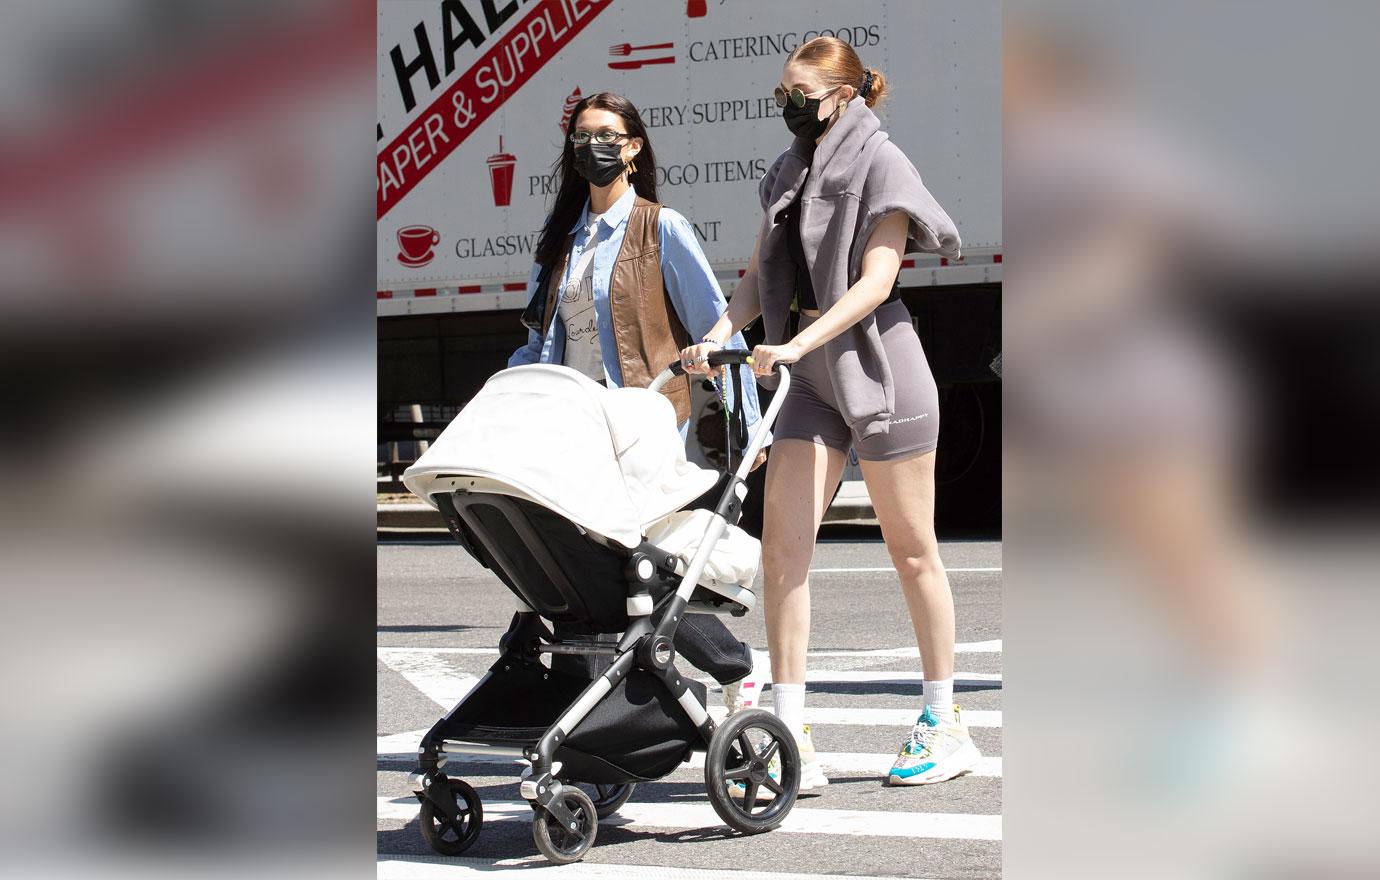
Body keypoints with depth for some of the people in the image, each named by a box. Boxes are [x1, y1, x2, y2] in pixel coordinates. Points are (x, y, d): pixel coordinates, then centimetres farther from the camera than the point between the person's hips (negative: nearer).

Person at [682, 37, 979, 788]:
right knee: (782, 549, -5)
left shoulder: (880, 164, -8)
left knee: (911, 550, 4)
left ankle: (944, 725, 17)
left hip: (878, 365, -6)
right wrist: (720, 333, -6)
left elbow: (875, 281, -17)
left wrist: (795, 346, -26)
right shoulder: (789, 173, 12)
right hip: (812, 378, 6)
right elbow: (760, 274, 13)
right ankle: (793, 743, -5)